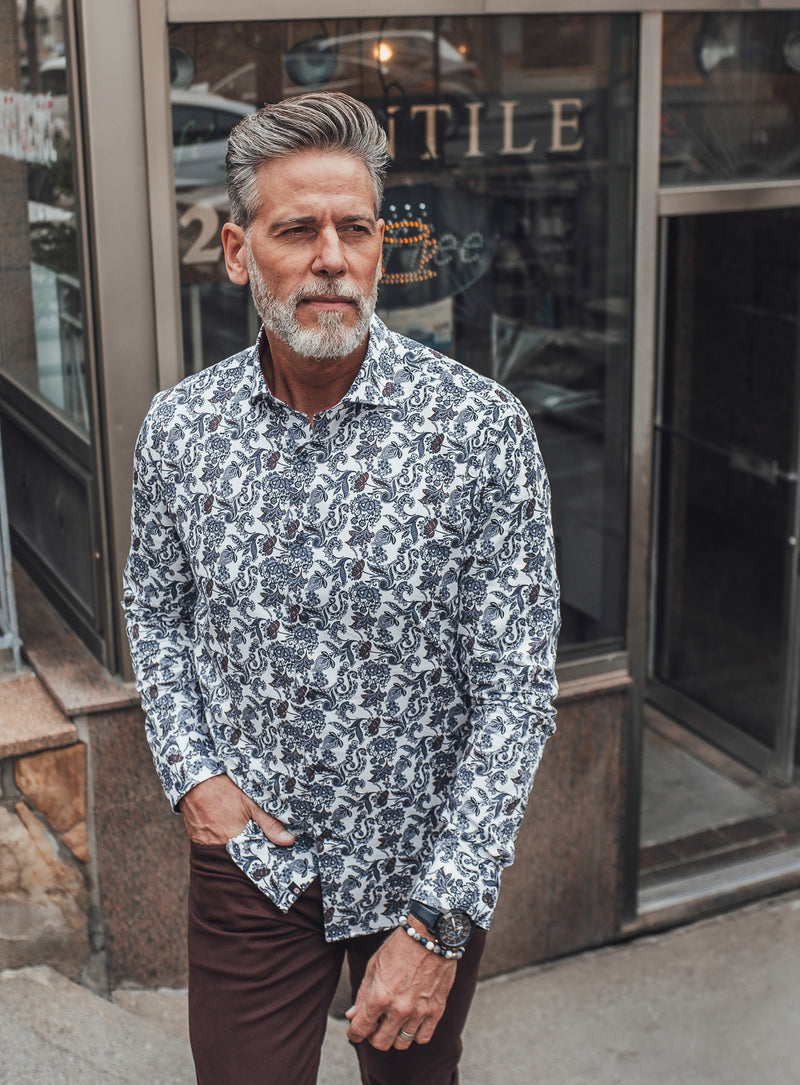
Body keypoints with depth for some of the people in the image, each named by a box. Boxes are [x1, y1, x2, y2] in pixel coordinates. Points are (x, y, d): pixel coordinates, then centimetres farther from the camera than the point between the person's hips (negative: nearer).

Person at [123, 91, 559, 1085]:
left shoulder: (481, 428, -18)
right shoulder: (179, 426, -7)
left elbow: (516, 691, -17)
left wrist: (438, 922, -20)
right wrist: (190, 772, -4)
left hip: (426, 861, -1)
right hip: (248, 856, 1)